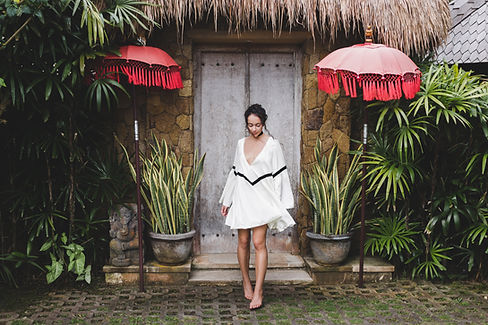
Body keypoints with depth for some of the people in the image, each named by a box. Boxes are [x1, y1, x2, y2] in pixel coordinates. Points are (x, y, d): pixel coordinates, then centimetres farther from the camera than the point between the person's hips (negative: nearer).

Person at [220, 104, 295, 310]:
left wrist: (279, 206, -7)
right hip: (242, 198, 4)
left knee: (259, 243, -9)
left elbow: (279, 175, -4)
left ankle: (258, 292, -7)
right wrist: (226, 201, 16)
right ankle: (246, 282, 26)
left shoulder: (272, 145, -3)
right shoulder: (241, 144, 10)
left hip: (262, 200, -4)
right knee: (243, 242, 8)